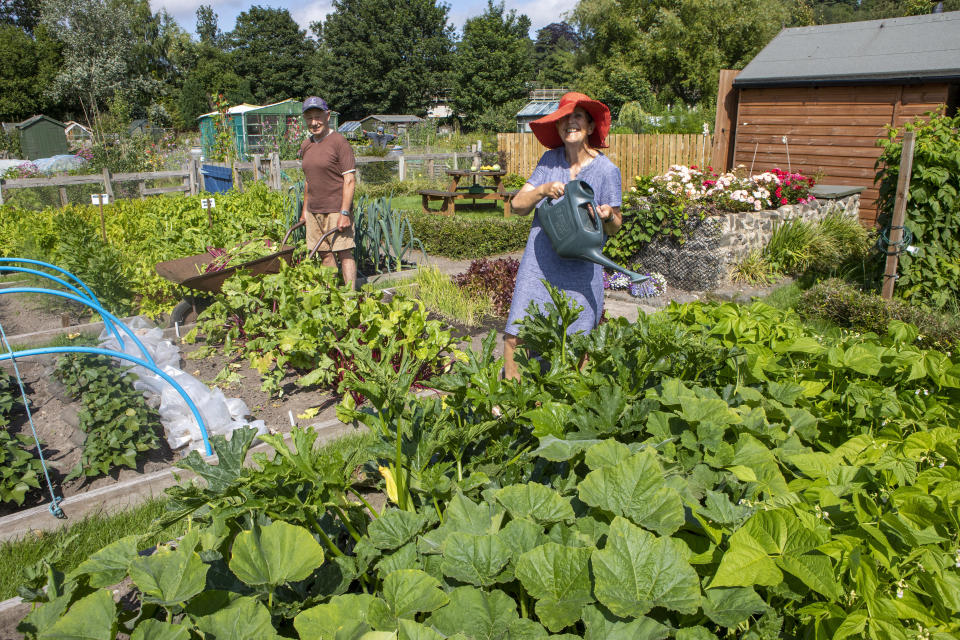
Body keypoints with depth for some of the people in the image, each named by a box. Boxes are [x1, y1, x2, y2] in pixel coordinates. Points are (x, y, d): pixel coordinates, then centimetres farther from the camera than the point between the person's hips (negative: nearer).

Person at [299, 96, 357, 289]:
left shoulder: (339, 142, -8)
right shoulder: (306, 145, 13)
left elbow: (350, 180, -13)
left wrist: (344, 213, -19)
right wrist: (305, 209, 21)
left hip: (336, 209, -7)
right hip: (314, 211, 7)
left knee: (344, 252, -6)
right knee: (325, 254, 9)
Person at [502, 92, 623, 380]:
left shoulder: (606, 170, -2)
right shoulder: (549, 161, 6)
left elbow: (615, 227, 5)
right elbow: (517, 205, 2)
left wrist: (607, 216, -18)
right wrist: (542, 190, -16)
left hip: (580, 271, -2)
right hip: (539, 263, 2)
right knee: (514, 337, -2)